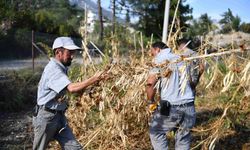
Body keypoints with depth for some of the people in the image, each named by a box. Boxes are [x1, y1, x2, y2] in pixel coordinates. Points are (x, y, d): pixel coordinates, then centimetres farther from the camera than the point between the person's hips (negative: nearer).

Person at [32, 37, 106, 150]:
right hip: (46, 117, -8)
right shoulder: (53, 69, -22)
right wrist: (94, 79, -30)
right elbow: (71, 88, -34)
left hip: (59, 116, 8)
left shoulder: (61, 68, 8)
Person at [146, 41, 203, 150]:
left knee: (156, 132, 17)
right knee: (183, 140, 16)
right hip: (189, 108, 5)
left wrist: (151, 102, -1)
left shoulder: (160, 61, -2)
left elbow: (150, 84, -14)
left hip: (170, 108, -5)